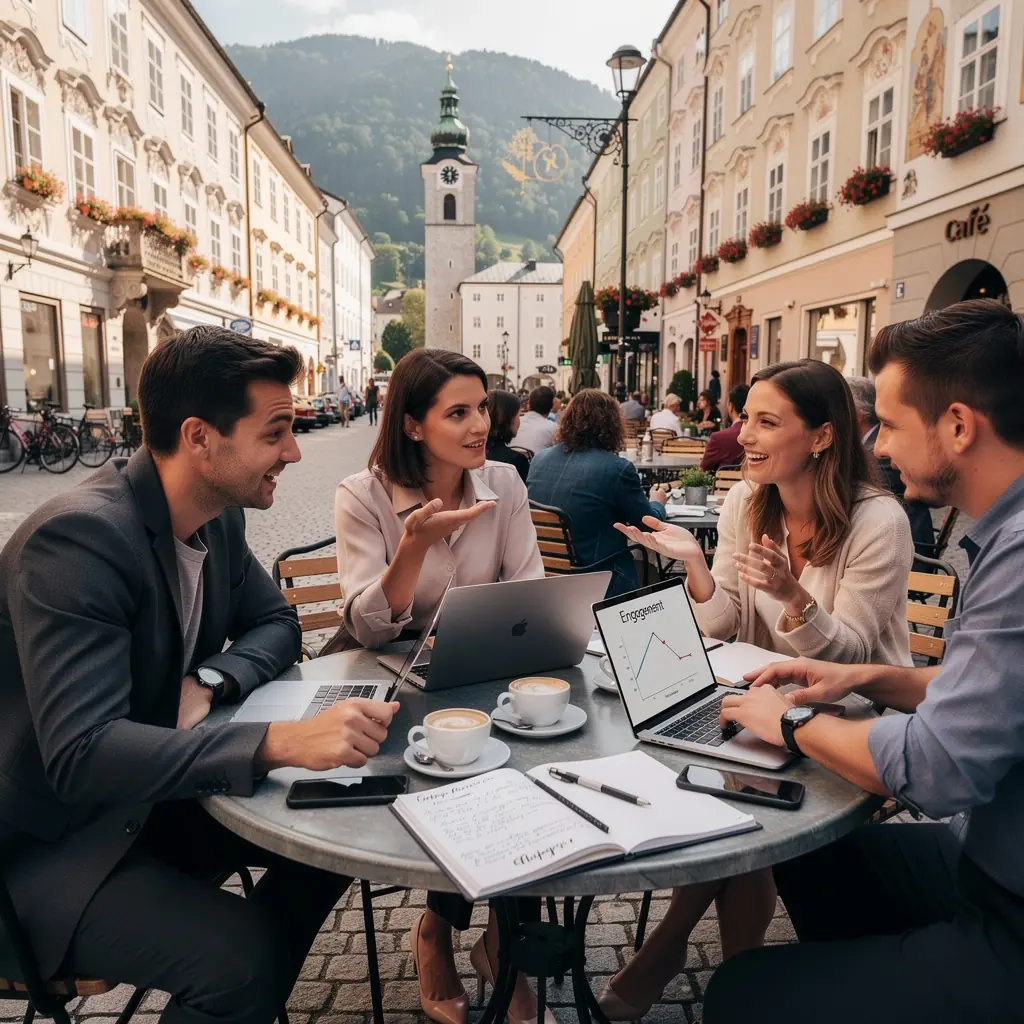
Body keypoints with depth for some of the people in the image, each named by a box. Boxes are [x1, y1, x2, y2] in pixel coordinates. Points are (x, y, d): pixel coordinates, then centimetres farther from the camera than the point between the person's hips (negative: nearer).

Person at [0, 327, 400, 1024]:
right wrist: (282, 742, -44)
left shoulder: (219, 517, -3)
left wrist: (209, 680, -14)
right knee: (242, 957, -25)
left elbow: (276, 623, 7)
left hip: (155, 796, 8)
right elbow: (80, 756, -34)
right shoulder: (78, 537, -28)